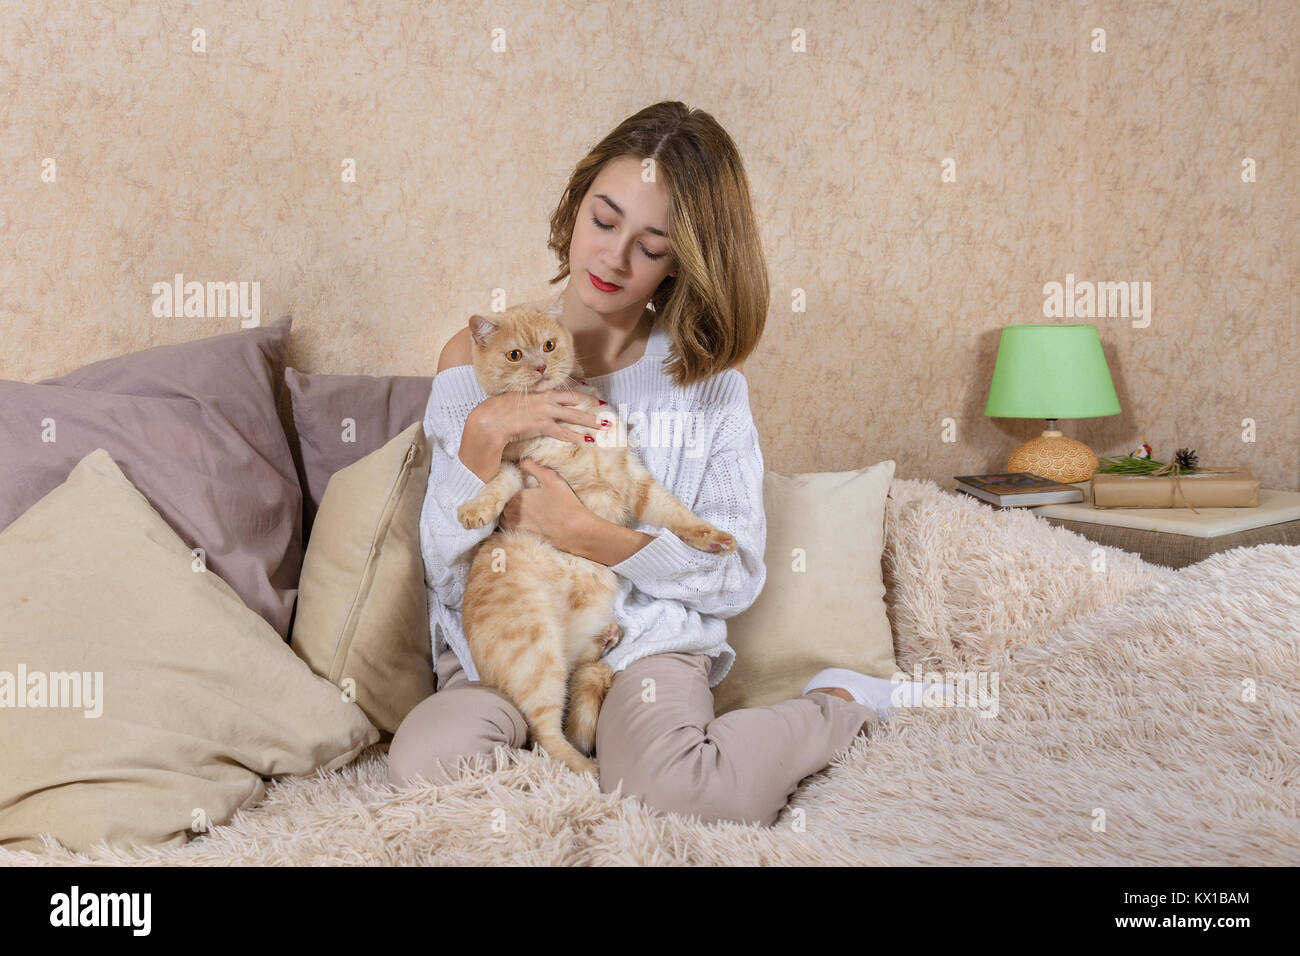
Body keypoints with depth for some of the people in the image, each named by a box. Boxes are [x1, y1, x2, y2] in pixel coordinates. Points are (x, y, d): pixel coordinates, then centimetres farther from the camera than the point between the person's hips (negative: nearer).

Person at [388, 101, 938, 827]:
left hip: (652, 637, -1)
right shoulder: (479, 357, 0)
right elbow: (449, 572, -3)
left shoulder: (707, 376, -1)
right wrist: (482, 438, -20)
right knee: (422, 763, -29)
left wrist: (588, 535, -18)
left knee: (678, 793, -31)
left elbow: (736, 576, -4)